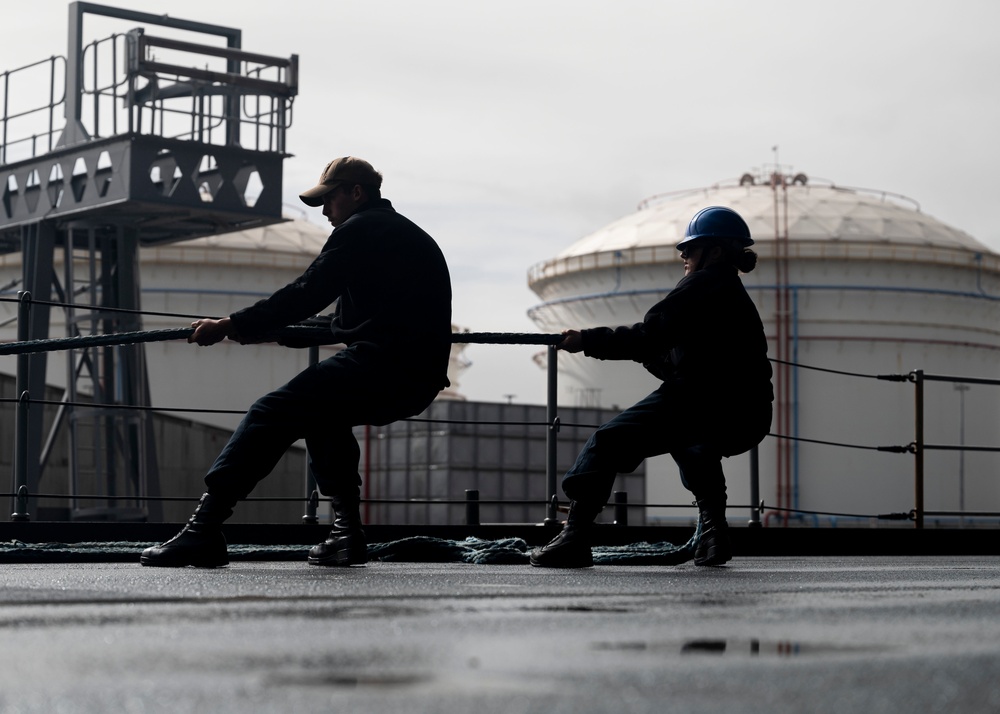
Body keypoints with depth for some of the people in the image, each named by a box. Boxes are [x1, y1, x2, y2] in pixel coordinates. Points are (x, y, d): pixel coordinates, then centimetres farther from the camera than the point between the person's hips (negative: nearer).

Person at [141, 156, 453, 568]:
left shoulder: (360, 230, -1)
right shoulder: (406, 234, 28)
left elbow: (306, 294, -10)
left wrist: (231, 326, -5)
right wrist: (271, 329, 31)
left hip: (380, 364, -10)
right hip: (419, 381, 10)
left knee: (272, 414, -10)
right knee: (321, 410, 30)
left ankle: (205, 527, -19)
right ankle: (347, 534, 21)